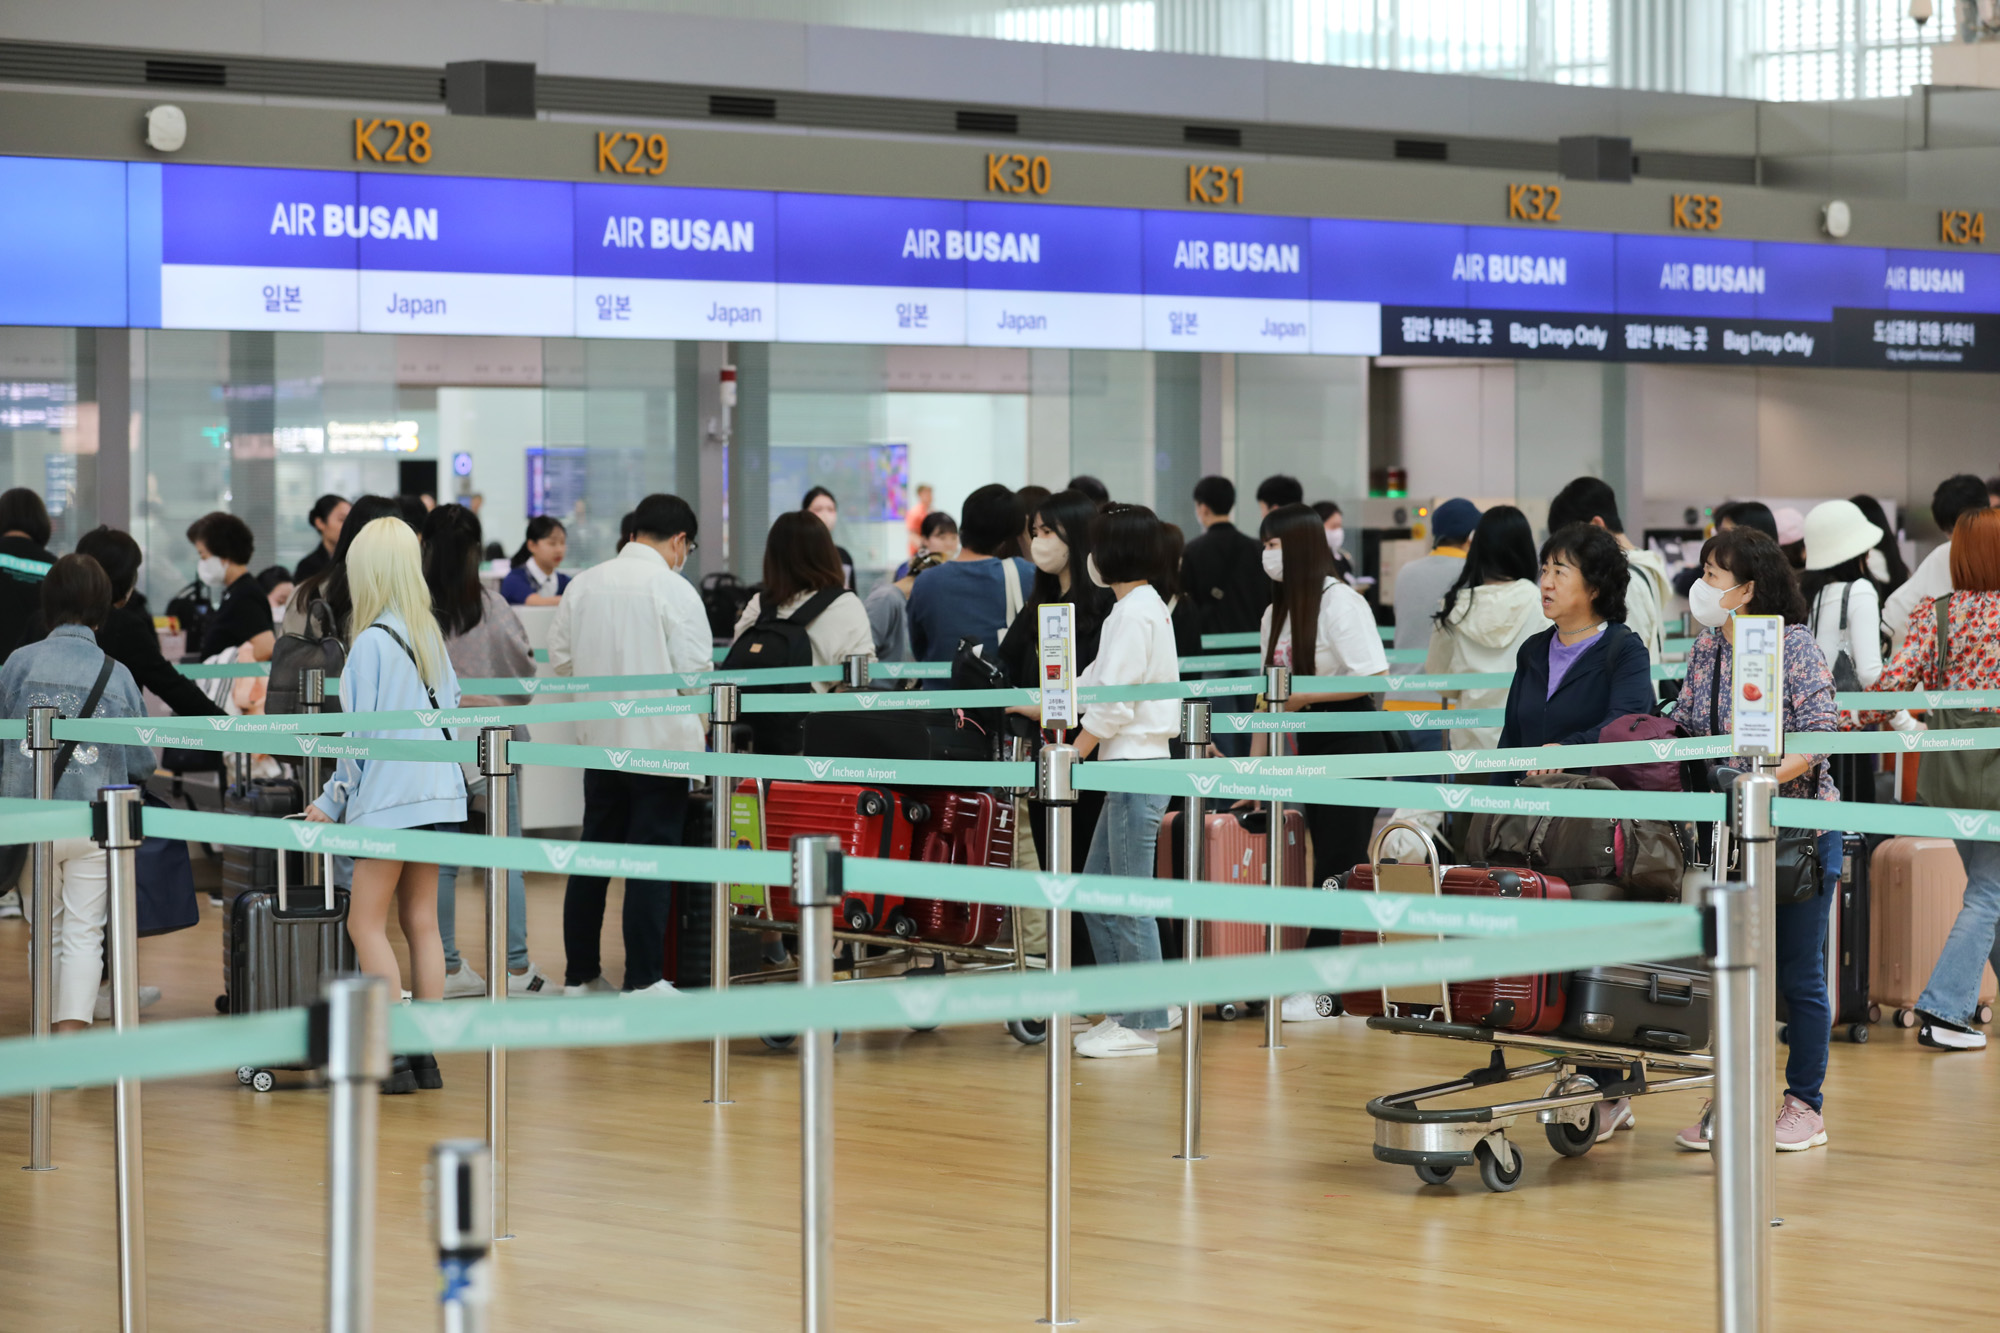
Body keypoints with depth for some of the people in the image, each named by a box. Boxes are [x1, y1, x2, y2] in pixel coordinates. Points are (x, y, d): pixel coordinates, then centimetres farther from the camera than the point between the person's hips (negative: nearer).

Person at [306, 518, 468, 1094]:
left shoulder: (371, 642, -13)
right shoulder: (430, 634, 9)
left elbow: (362, 733, -12)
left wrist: (331, 803, -2)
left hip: (389, 797, -8)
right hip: (437, 792, 8)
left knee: (366, 923, -2)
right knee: (421, 922, 9)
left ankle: (393, 1055, -7)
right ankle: (425, 1054, 10)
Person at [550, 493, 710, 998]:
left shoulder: (584, 585, 4)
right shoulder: (675, 590, -11)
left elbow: (560, 659, 9)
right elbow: (696, 672, -12)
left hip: (599, 741, 5)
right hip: (660, 740, -5)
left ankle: (580, 974, 17)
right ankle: (642, 980, 0)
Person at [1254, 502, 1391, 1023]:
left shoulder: (1340, 602, -13)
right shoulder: (1275, 613, 11)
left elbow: (1374, 678, -20)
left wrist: (1304, 696, -19)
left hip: (1351, 744, -7)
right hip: (1309, 745, 7)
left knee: (1338, 865, -5)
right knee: (1328, 864, 6)